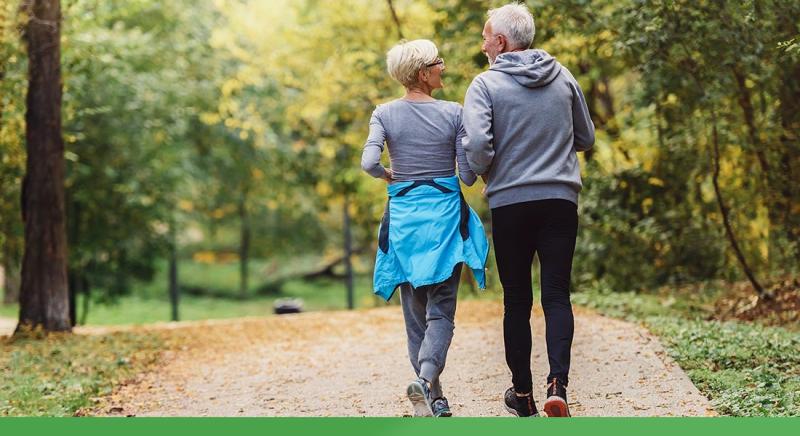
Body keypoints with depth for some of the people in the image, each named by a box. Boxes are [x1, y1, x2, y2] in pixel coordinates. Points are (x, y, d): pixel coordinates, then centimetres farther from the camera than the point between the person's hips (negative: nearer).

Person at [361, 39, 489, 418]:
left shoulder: (384, 114, -1)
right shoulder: (453, 113, -5)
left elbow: (369, 163, -14)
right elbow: (468, 176, -5)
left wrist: (388, 175, 8)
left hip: (404, 215, 2)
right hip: (445, 213, -2)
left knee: (415, 310, 11)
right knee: (441, 308, -1)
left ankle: (433, 398, 13)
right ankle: (426, 379, -25)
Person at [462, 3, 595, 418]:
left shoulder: (485, 84, -5)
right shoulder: (563, 77, 7)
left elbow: (476, 145, -17)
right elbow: (586, 138, 15)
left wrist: (486, 172, 4)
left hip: (509, 203, -2)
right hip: (560, 200, 2)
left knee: (517, 300, 9)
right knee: (557, 295, 2)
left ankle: (522, 393, 15)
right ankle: (558, 384, -16)